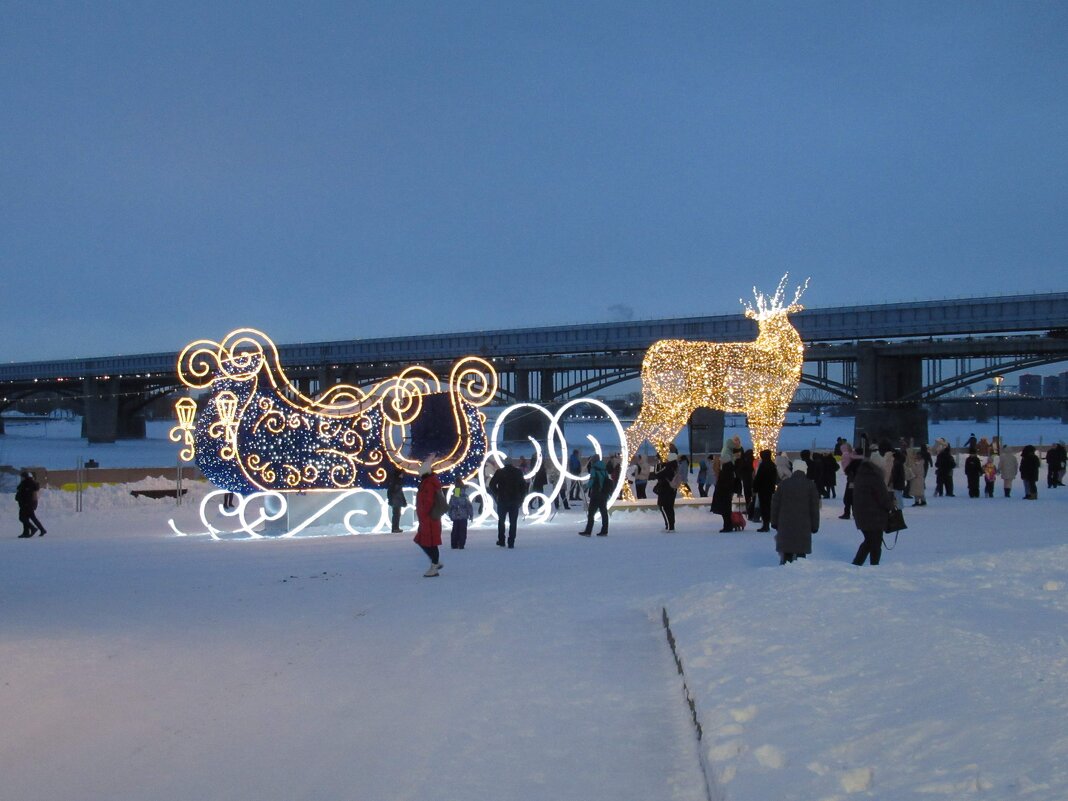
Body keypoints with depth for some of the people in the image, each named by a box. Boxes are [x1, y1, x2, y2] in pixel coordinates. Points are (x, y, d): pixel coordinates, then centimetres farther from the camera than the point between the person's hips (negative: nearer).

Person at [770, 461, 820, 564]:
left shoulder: (783, 484, 5)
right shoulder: (810, 485, 1)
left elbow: (775, 505, 7)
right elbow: (814, 507, 1)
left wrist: (774, 522, 14)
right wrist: (815, 526, 7)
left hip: (785, 525, 2)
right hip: (803, 527, -1)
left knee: (785, 552, 7)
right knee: (801, 551, 2)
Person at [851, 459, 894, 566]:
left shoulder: (859, 476, 6)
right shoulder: (875, 478, -20)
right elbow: (884, 498, -17)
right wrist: (891, 505, 3)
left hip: (860, 515, 8)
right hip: (875, 517, -8)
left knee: (868, 541, 21)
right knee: (876, 544, 5)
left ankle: (856, 563, 17)